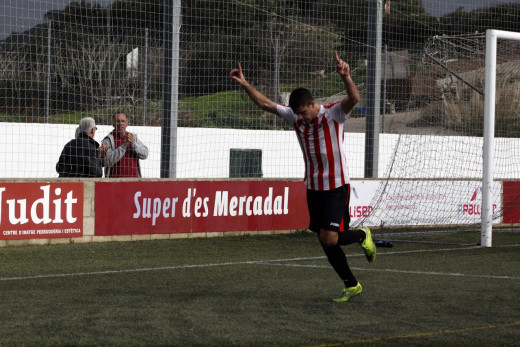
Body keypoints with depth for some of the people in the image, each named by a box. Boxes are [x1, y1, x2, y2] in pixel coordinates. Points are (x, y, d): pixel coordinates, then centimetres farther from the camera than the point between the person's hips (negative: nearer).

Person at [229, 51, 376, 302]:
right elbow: (265, 103, 6)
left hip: (336, 187, -6)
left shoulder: (333, 114, -15)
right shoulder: (295, 116, 1)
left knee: (329, 239, -16)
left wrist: (346, 78, -53)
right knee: (325, 242, 7)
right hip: (313, 187, 6)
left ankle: (362, 236, 15)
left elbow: (354, 99, -34)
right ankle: (351, 286, 20)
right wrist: (244, 84, -4)